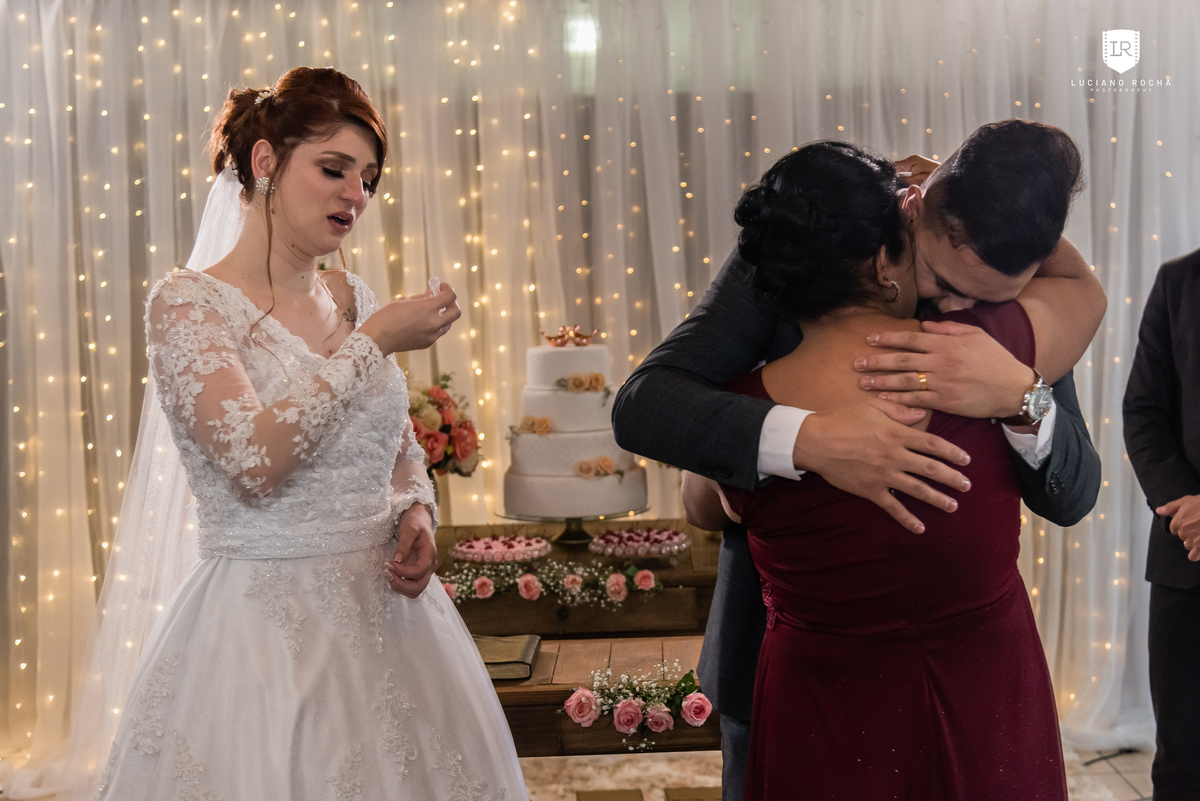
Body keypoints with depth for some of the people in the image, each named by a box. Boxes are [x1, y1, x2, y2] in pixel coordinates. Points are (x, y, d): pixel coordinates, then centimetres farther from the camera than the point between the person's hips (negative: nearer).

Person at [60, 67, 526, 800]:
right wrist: (374, 343, -18)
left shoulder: (352, 298, 8)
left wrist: (417, 514, -1)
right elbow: (254, 459, -22)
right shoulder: (188, 303, -9)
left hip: (388, 614, 6)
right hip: (266, 623, -5)